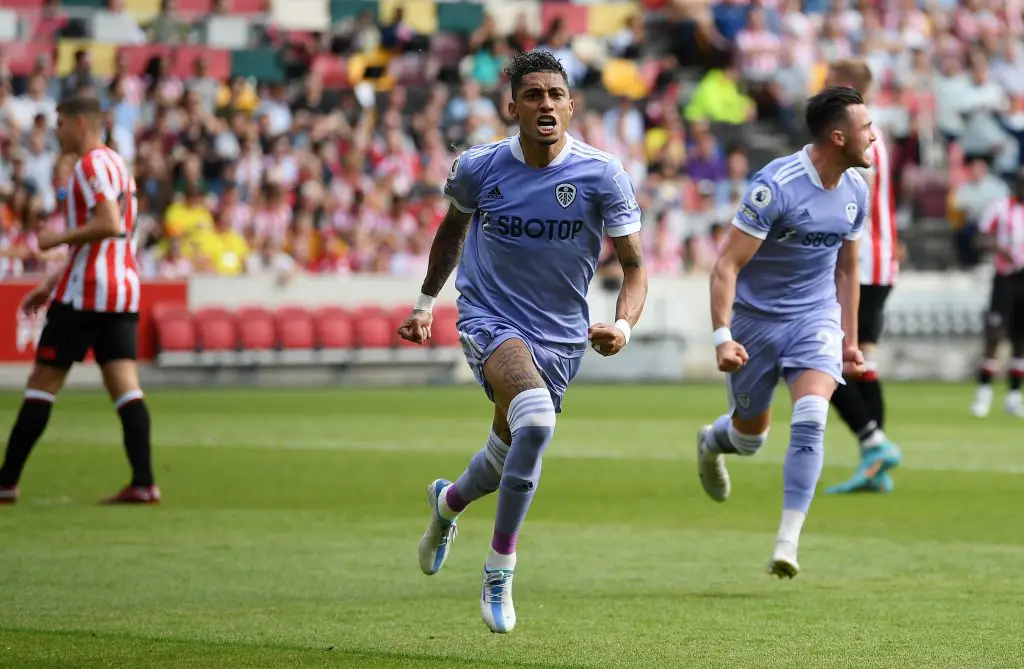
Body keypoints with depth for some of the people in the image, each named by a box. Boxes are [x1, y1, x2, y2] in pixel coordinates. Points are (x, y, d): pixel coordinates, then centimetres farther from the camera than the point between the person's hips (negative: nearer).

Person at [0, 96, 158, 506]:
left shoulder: (91, 165, -10)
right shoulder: (116, 165, 20)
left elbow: (110, 225, -23)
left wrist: (58, 238, -13)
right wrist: (52, 284, 25)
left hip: (85, 294, -8)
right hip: (123, 288, 8)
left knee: (42, 383, -1)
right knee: (125, 387, 0)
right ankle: (143, 483, -11)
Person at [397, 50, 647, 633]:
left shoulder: (602, 174, -11)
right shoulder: (480, 167, -7)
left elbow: (634, 266, -5)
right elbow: (454, 225, 16)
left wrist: (623, 325, -24)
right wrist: (427, 301, 20)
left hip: (561, 337, 3)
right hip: (490, 318, -3)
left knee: (509, 453, 17)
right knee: (535, 418, -31)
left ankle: (450, 501, 56)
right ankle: (500, 571, -18)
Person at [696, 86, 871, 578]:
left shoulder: (855, 190, -1)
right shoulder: (775, 186, -22)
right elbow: (727, 265, -21)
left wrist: (850, 340, 16)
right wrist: (721, 336, -29)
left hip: (817, 317, 3)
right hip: (757, 317, -3)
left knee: (810, 419, -21)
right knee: (750, 435, 12)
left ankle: (788, 542, -18)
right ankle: (710, 442, 51)